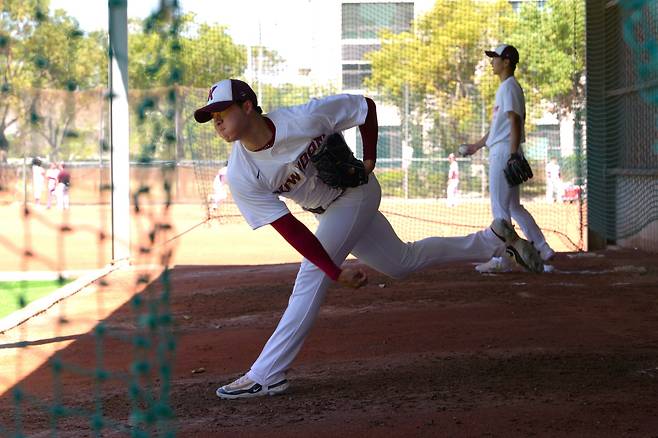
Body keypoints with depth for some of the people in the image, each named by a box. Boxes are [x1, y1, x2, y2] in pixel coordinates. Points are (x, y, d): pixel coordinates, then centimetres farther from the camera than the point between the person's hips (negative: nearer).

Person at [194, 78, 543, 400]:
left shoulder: (303, 118, -31)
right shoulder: (240, 176, -21)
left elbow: (366, 106, -14)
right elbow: (289, 229, -22)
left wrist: (369, 159, -18)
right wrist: (336, 272, -27)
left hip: (356, 193, -5)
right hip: (327, 212, 5)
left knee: (310, 277, -16)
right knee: (402, 262, 17)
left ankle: (265, 376, -12)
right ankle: (494, 238, 33)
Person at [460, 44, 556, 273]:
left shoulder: (509, 87, -11)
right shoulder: (505, 87, 20)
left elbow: (515, 122, -20)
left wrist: (512, 155, -27)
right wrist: (478, 145, 34)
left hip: (504, 152, -10)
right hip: (501, 153, 10)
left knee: (500, 207, -6)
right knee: (513, 206, 14)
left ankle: (501, 260, -3)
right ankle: (542, 250, 16)